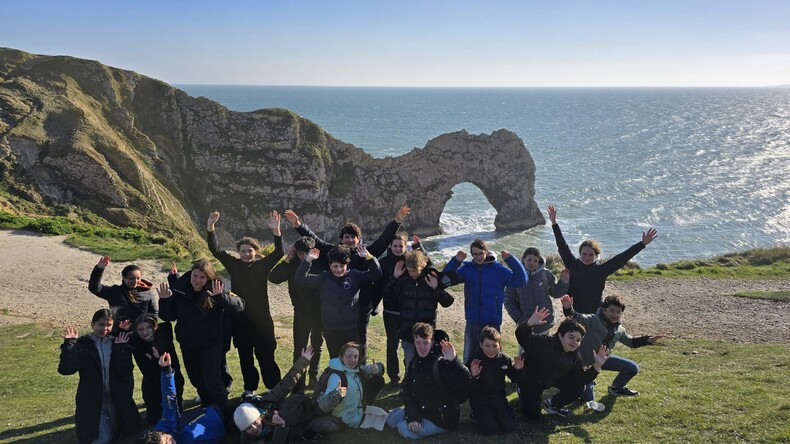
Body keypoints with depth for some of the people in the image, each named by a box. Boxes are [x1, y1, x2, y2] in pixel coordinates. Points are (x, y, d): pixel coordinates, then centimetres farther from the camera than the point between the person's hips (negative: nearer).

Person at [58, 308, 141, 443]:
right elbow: (66, 369, -18)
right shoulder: (82, 344, -5)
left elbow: (125, 370, -9)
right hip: (92, 403, -3)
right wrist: (69, 344, -23)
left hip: (117, 401, 3)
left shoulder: (117, 342, 3)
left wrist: (121, 348, -17)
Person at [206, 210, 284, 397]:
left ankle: (274, 387, 14)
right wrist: (210, 227, -12)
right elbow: (215, 249, 0)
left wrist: (276, 230, -31)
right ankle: (250, 388, 24)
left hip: (261, 318, -3)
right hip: (240, 319, 3)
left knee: (265, 355, 3)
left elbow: (278, 252, -16)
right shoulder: (234, 264, 4)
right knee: (245, 356, 12)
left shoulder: (263, 264, -2)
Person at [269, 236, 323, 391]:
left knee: (317, 345, 16)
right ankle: (299, 382, 6)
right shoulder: (293, 264, -8)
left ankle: (314, 376, 34)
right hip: (301, 312, 0)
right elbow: (273, 277, -14)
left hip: (320, 311, 0)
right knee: (299, 348, -2)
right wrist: (287, 259, -19)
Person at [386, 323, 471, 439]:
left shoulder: (441, 363, -22)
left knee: (404, 429, -18)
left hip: (442, 417, -8)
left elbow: (465, 384, -36)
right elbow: (407, 392, -4)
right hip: (421, 410, 8)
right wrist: (412, 416, -17)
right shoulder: (414, 363, 2)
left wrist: (454, 361, -48)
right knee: (391, 419, 7)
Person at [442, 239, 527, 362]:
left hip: (492, 324, -2)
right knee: (468, 359, 14)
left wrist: (510, 259, -21)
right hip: (472, 323, 2)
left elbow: (520, 280, -11)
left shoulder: (498, 269, -5)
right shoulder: (467, 268, 1)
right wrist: (456, 261, -22)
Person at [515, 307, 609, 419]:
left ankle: (552, 405, 11)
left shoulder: (575, 357, -13)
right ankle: (523, 392, 24)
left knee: (578, 387, -12)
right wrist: (529, 324, -67)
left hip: (553, 379, 6)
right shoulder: (544, 343, -34)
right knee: (532, 416, -8)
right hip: (530, 381, -5)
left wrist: (596, 366, -24)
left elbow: (581, 379, -11)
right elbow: (522, 338, -46)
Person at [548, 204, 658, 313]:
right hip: (573, 313, 1)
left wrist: (643, 244, -13)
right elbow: (562, 246, 1)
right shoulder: (573, 265, -2)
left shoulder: (601, 269, -5)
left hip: (595, 313, -1)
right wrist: (554, 223, 1)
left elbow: (622, 258, -9)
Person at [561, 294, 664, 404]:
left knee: (633, 368, 8)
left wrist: (647, 340, 4)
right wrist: (568, 309, -60)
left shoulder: (619, 330, 0)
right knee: (588, 399, -8)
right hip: (586, 362, -7)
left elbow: (631, 342, 18)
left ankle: (615, 388, 30)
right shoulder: (594, 320, -22)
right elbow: (577, 317, -38)